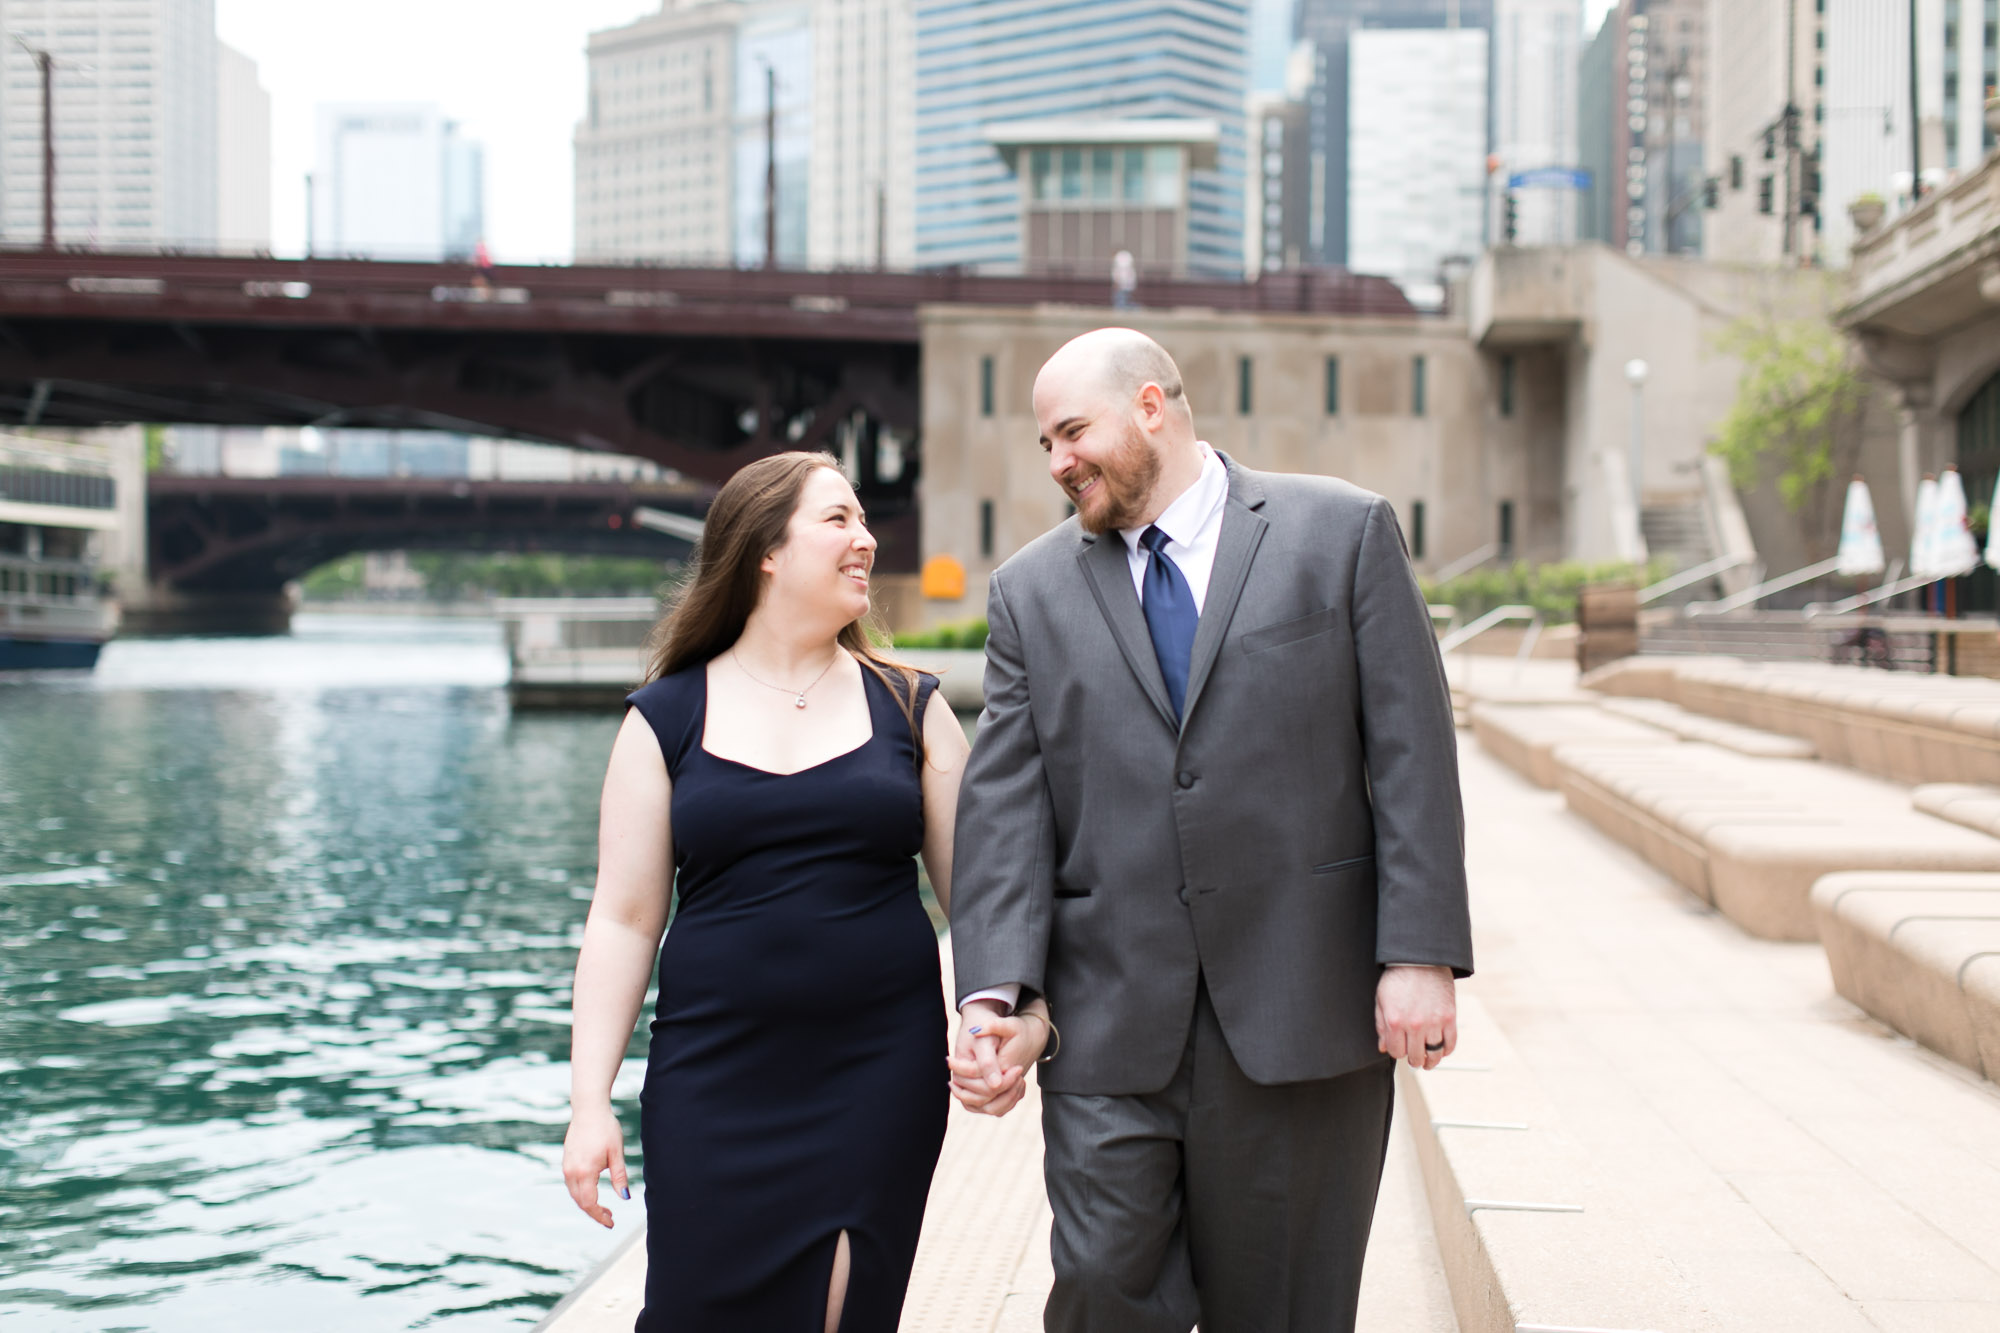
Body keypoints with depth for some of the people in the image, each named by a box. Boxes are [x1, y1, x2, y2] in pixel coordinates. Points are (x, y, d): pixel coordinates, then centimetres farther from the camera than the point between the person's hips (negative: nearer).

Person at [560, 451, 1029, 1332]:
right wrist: (590, 1099, -4)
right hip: (716, 1084, -1)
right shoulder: (667, 719, 3)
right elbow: (624, 919, 2)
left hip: (881, 1073, 1)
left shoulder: (907, 707, 7)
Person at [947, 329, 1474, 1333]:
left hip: (1305, 1015, -1)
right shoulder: (1030, 591, 10)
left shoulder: (1343, 532, 3)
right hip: (1111, 1026, 2)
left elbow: (1411, 756, -1)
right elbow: (1003, 806, 3)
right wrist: (992, 995, -9)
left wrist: (1421, 953, -9)